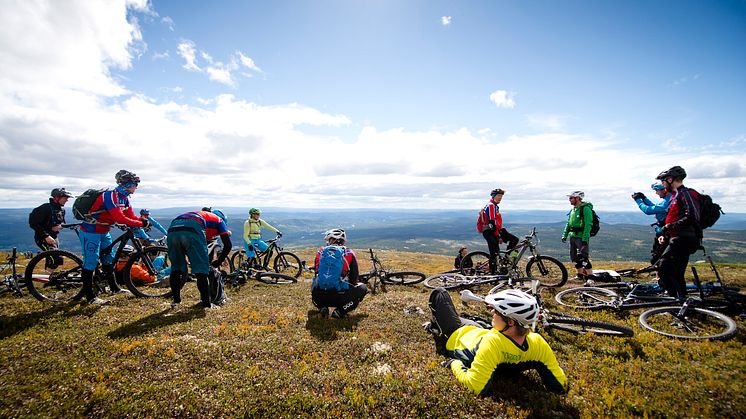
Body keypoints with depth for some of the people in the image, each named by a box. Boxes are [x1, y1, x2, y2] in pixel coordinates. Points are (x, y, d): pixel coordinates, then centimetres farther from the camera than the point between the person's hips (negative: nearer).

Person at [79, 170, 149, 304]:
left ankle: (114, 288, 28)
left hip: (104, 232, 9)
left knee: (109, 259, 15)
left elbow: (131, 216, 0)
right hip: (91, 232, -9)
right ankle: (90, 297, 3)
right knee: (91, 262, -4)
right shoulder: (110, 196, -26)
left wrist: (143, 220, -18)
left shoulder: (124, 198, 3)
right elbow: (120, 219, -33)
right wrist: (140, 224, -29)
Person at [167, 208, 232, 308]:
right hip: (192, 230, -6)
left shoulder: (200, 215, 42)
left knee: (176, 268, 23)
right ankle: (207, 304, 8)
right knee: (201, 270, 3)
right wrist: (218, 262, 27)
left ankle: (176, 301, 32)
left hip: (173, 229, 6)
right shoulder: (219, 220, 28)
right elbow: (228, 245, 15)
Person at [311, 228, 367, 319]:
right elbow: (355, 278, 11)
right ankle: (340, 311, 2)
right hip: (339, 297, -3)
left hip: (319, 297, 4)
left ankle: (322, 307, 10)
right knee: (363, 288, 20)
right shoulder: (348, 253, 6)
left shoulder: (320, 252, 12)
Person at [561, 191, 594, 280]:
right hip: (572, 236, 8)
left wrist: (585, 239, -23)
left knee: (584, 258, -9)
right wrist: (564, 235, 14)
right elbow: (568, 223, 19)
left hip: (581, 237, -8)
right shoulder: (573, 210, 14)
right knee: (574, 257, 13)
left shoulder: (586, 209, -12)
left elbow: (588, 225, -18)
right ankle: (580, 275, 26)